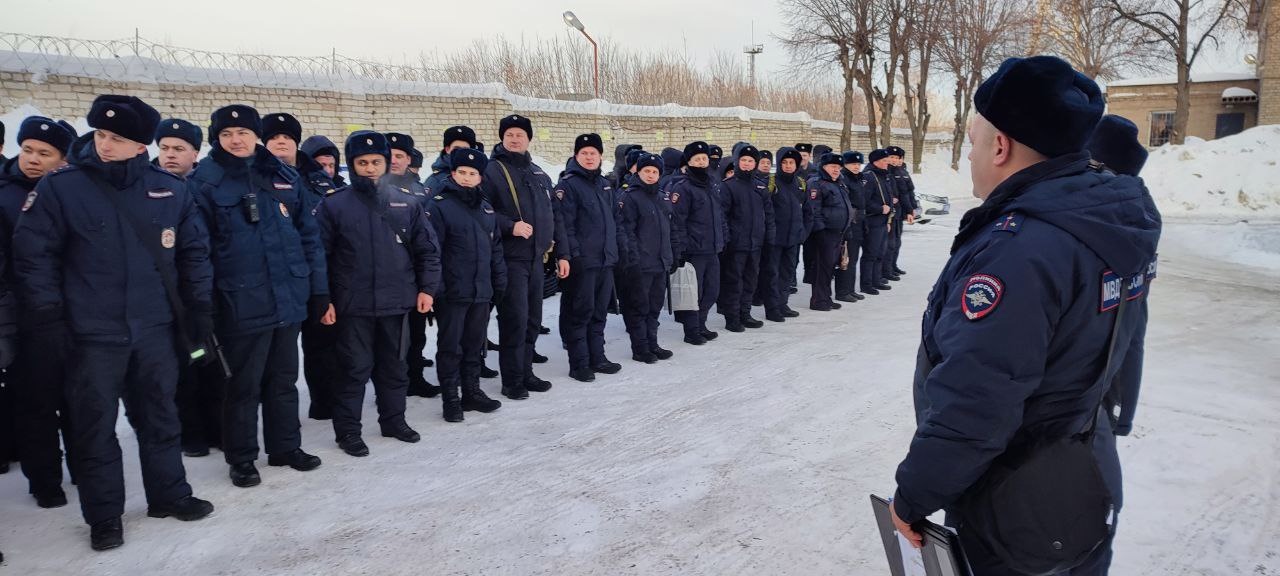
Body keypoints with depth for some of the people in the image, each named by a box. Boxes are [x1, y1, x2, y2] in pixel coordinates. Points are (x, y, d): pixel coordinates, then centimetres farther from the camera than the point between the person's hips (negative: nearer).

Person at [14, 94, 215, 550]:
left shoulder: (169, 190, 0)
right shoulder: (60, 187, -7)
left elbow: (194, 250, 9)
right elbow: (33, 252, -4)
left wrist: (200, 306, 7)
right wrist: (47, 313, -7)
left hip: (155, 329, 2)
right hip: (92, 333, -2)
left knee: (160, 417, 15)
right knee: (95, 427, 7)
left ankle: (169, 495, 31)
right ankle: (104, 517, 21)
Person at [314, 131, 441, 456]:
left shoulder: (407, 203, 5)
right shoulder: (334, 206, -3)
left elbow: (427, 249, 7)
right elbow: (319, 256, -3)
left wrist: (427, 288, 1)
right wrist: (323, 300, -7)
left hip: (397, 303, 3)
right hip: (353, 306, -3)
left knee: (394, 366, 15)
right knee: (355, 368, 3)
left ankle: (394, 420, 31)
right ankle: (347, 431, 16)